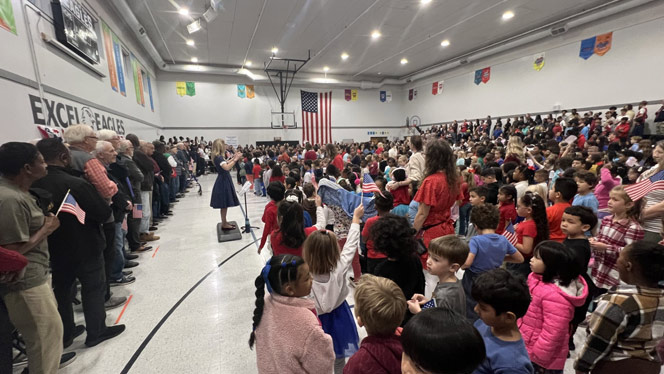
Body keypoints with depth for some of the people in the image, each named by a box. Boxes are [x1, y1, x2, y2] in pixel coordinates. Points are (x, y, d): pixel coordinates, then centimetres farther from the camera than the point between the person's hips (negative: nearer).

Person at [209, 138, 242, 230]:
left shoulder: (219, 157, 9)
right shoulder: (218, 157, -20)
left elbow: (226, 163, 28)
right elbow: (227, 167, -36)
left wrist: (233, 158, 19)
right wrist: (235, 159, -32)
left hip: (224, 181, 10)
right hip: (223, 182, -10)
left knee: (225, 204, 16)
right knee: (224, 204, -2)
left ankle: (224, 222, 25)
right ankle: (224, 225, 7)